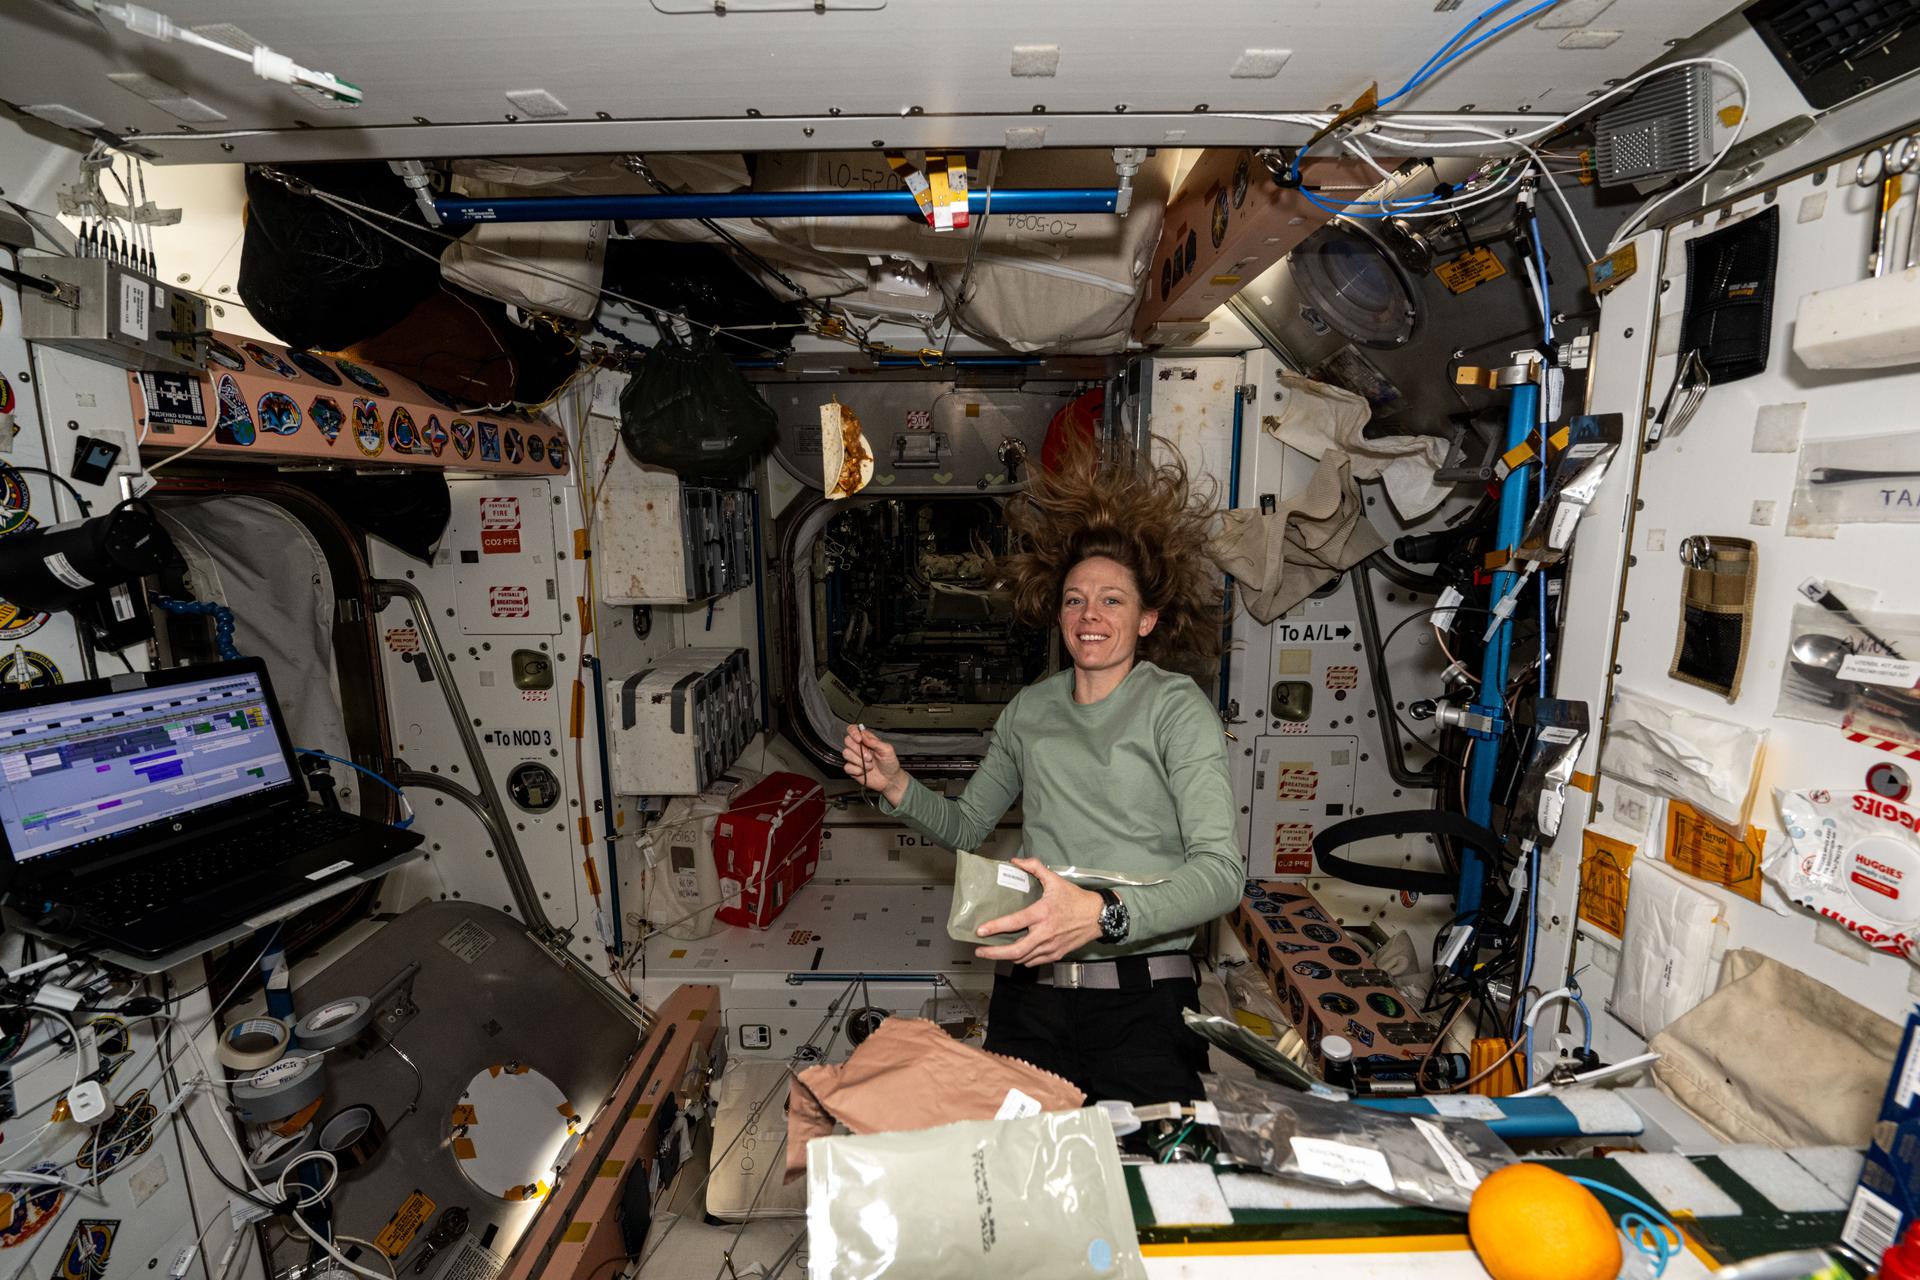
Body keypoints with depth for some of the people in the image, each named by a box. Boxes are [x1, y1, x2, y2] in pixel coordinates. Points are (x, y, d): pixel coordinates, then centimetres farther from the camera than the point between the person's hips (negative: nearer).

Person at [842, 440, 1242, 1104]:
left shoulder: (1176, 706, -4)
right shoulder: (1030, 708, 10)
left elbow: (1221, 868, -15)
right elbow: (965, 826, 19)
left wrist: (1102, 913, -30)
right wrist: (897, 786, 0)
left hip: (1142, 996, -3)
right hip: (1028, 992, 4)